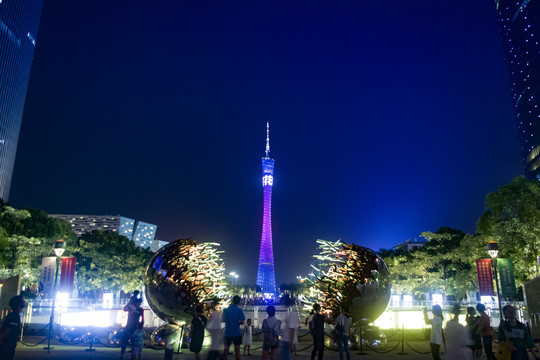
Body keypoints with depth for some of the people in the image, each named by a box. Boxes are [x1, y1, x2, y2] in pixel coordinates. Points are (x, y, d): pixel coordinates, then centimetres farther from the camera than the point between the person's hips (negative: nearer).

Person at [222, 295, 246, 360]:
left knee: (226, 349, 13)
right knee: (237, 350, 5)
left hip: (227, 333, 2)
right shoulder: (239, 310, -10)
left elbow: (222, 320, 6)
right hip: (237, 333, -2)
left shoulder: (225, 310, -2)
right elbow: (242, 322, -11)